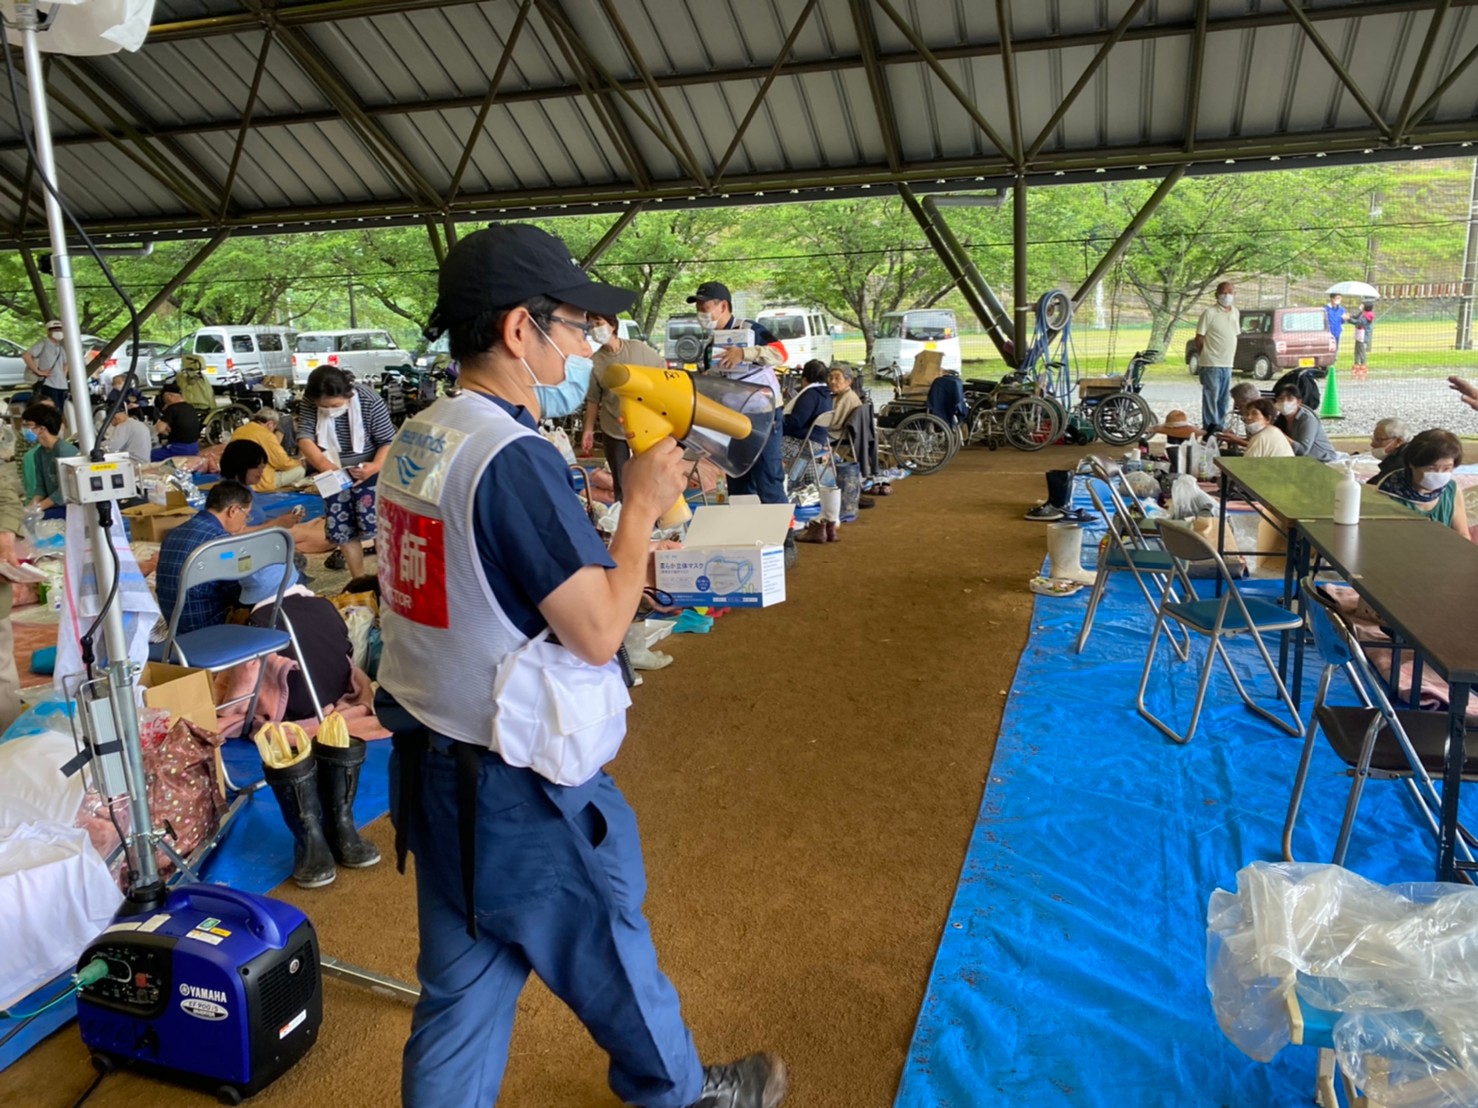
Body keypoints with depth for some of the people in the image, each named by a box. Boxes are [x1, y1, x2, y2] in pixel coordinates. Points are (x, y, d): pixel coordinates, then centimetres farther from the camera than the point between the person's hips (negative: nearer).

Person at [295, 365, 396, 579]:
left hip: (366, 472, -4)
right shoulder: (309, 402, -14)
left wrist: (375, 467, -36)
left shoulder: (370, 401, -23)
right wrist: (323, 464, -37)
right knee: (341, 530, 7)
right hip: (334, 476, 4)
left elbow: (389, 442, -18)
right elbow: (304, 438, -19)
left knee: (371, 524, -13)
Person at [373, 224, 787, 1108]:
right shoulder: (517, 459, -24)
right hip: (521, 786, -7)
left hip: (434, 763, 8)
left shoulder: (417, 442, 4)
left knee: (462, 990, 20)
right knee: (614, 959, 18)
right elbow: (598, 631, -23)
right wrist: (643, 506, -11)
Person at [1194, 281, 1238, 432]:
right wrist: (1204, 357, 0)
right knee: (1211, 397, -6)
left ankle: (1220, 428, 21)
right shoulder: (1209, 313, -9)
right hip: (1212, 364, -7)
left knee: (1224, 399, 12)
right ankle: (1210, 429, -2)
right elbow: (1199, 338, -6)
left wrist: (1232, 358, 13)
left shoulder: (1236, 313, 12)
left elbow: (1235, 335, 19)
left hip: (1228, 364, 7)